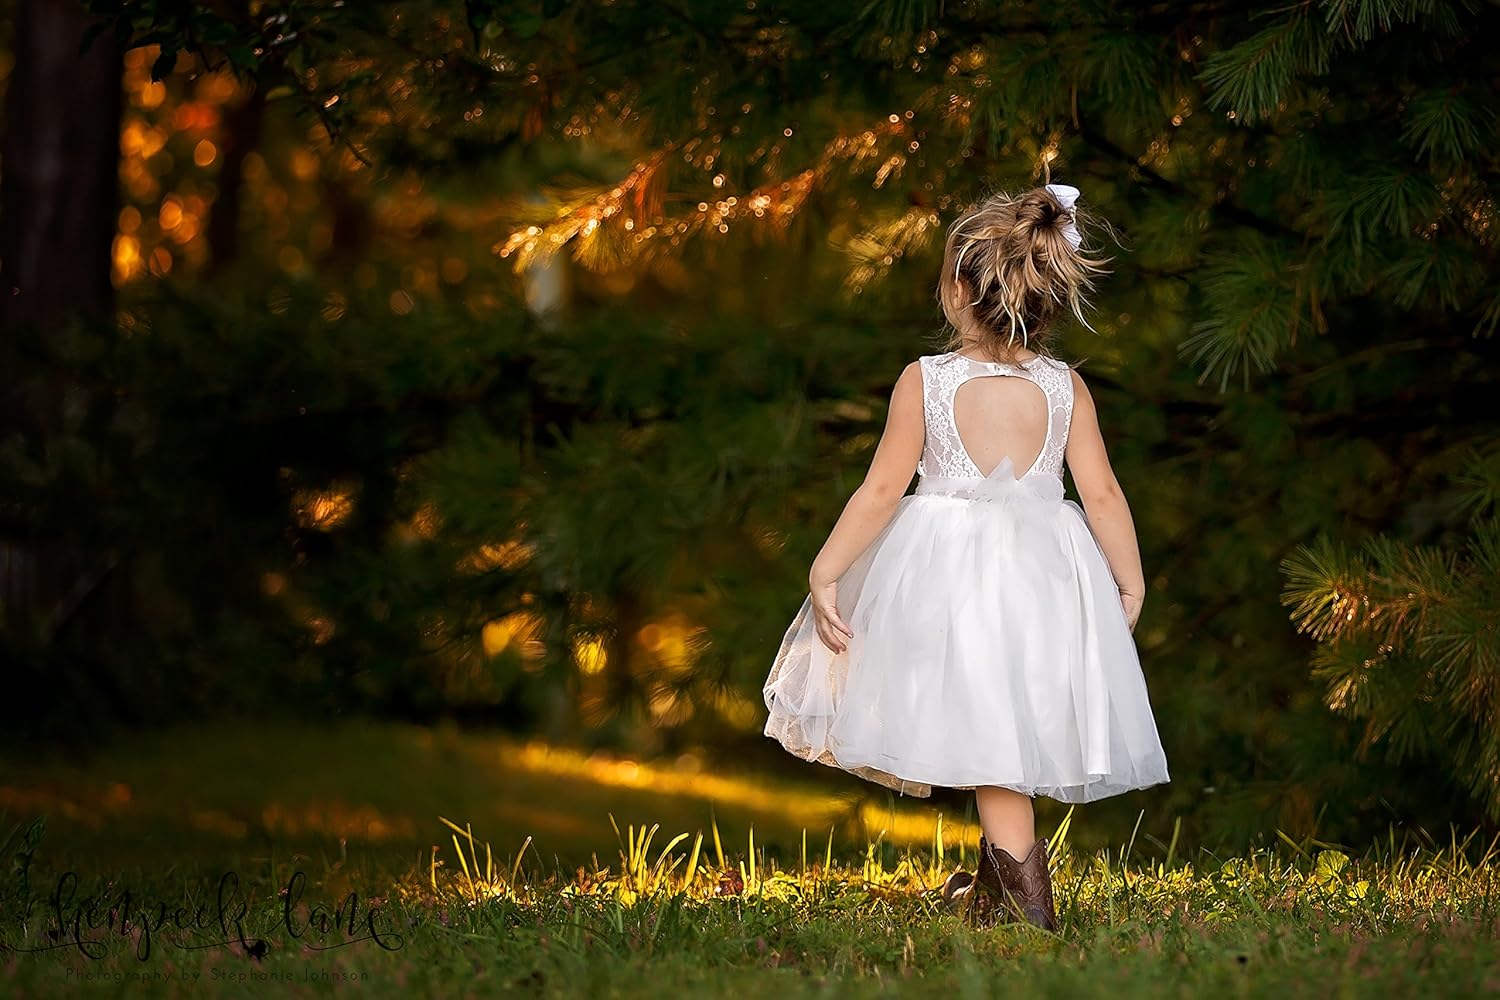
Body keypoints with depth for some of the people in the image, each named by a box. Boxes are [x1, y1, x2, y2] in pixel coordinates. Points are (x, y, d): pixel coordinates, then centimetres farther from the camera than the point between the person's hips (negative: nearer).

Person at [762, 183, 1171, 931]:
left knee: (989, 742, 4)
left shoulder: (925, 381, -11)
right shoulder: (1065, 387, -4)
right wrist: (1130, 583, 9)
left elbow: (882, 491, -11)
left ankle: (1026, 898, 5)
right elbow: (1102, 493, -3)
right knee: (1016, 731, 16)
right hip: (1042, 571, 3)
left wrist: (824, 572, -3)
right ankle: (995, 882, 27)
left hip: (954, 573, -3)